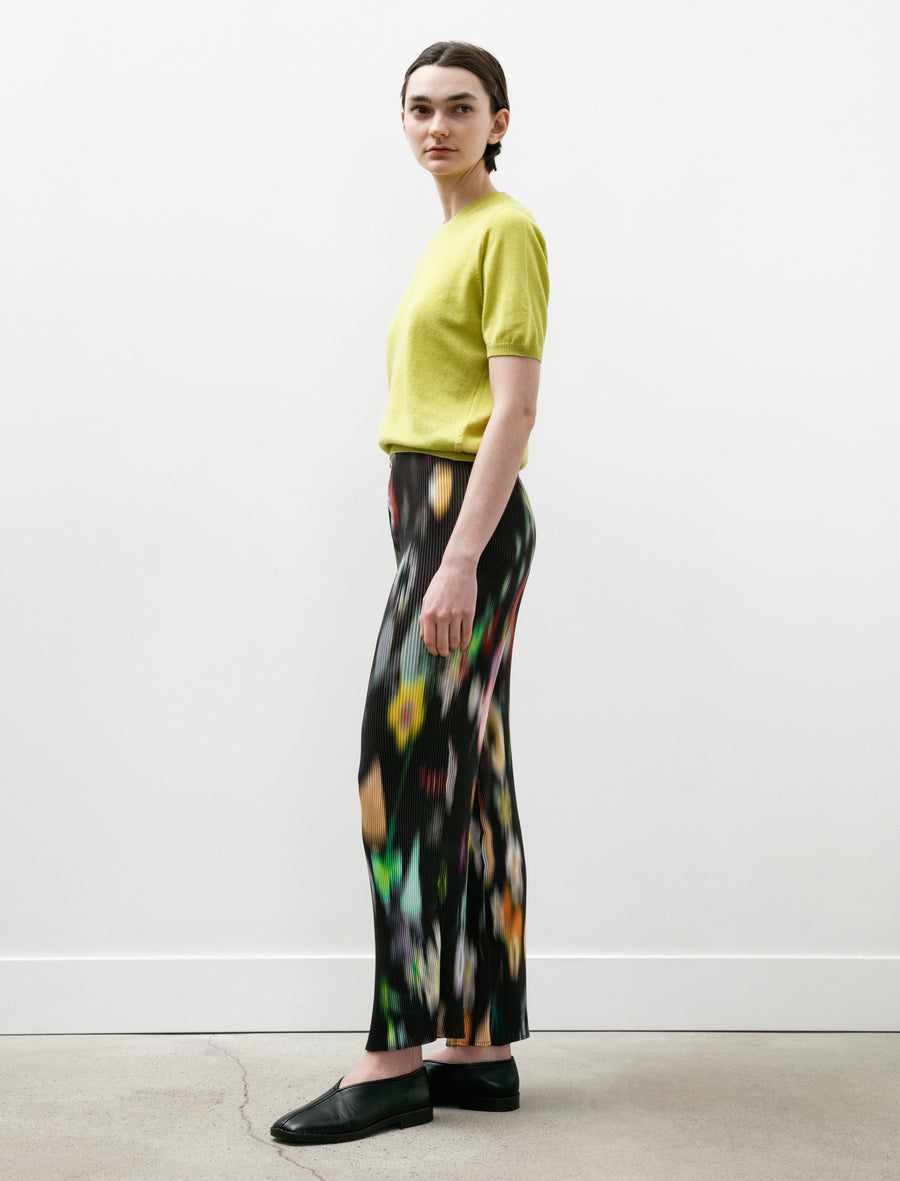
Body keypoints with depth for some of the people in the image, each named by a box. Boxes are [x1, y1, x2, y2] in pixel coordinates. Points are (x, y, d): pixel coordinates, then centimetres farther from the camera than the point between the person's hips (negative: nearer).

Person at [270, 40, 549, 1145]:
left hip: (467, 513, -9)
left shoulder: (507, 229, -7)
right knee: (463, 776, 8)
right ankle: (480, 1047, 13)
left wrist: (460, 558, -23)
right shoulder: (447, 236, 20)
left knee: (412, 766, -9)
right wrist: (442, 554, 17)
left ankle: (397, 1057, -3)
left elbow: (516, 408, -16)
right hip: (431, 512, 9)